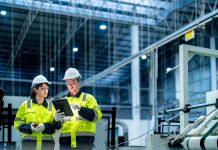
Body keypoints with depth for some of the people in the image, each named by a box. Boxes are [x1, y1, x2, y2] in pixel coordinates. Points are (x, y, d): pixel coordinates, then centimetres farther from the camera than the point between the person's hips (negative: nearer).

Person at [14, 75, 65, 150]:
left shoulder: (51, 105, 8)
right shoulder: (26, 104, 6)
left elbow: (55, 126, 4)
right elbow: (18, 123, 6)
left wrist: (56, 121, -19)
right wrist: (29, 127, -12)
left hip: (47, 143, 1)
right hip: (29, 142, -1)